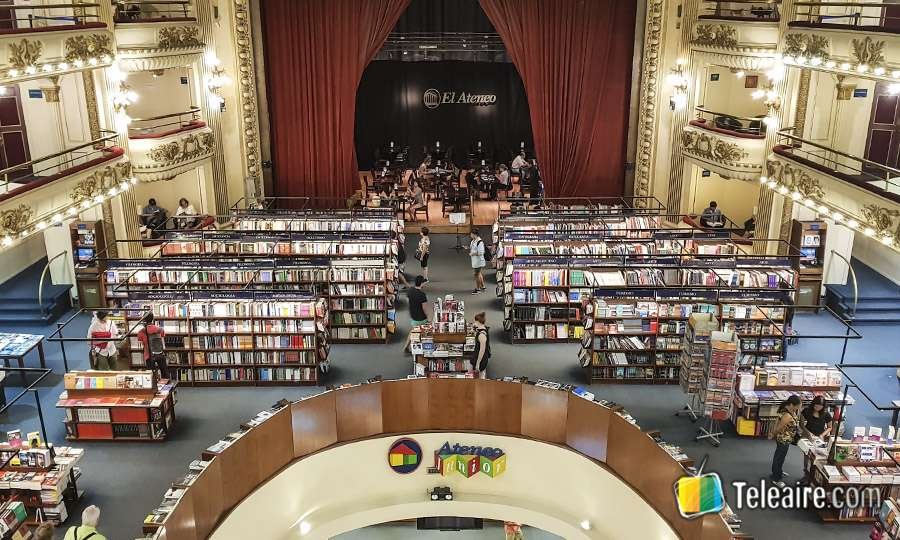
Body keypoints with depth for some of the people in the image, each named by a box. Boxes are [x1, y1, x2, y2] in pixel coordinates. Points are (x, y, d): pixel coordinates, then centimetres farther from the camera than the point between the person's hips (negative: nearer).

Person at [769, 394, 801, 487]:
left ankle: (777, 472, 51)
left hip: (785, 439, 9)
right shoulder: (787, 416, -37)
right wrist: (773, 434, -6)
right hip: (783, 440, -9)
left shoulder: (788, 408, -9)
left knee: (779, 455, 29)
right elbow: (779, 428, -25)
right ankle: (776, 479, 28)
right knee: (780, 458, 10)